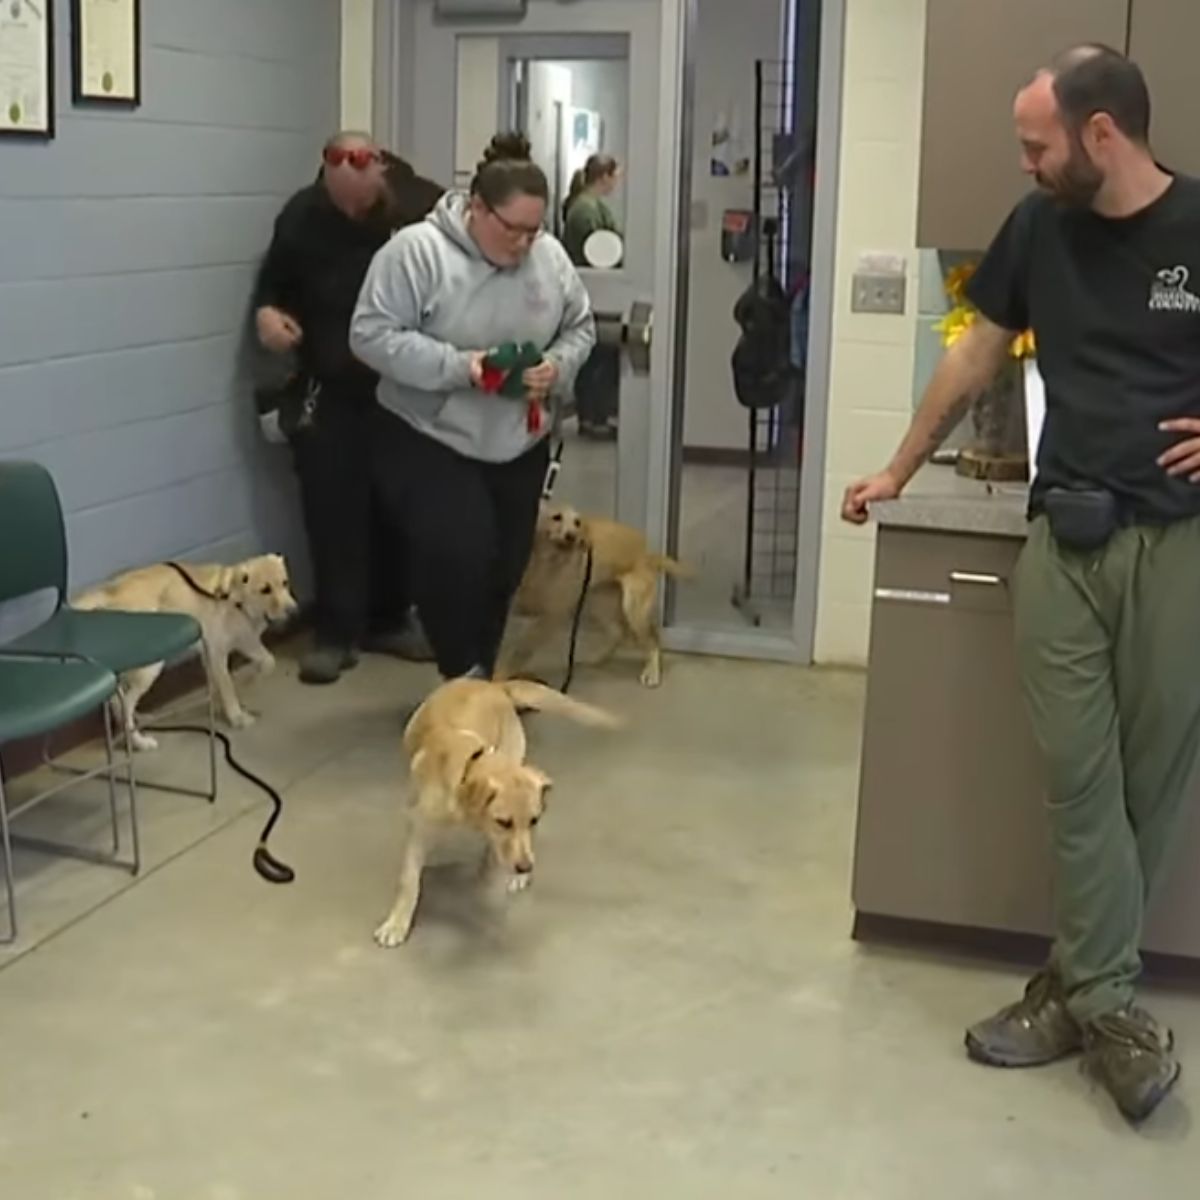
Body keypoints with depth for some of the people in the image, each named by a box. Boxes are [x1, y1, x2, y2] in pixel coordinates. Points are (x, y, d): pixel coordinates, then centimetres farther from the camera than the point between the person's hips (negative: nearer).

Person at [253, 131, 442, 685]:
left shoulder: (425, 207, -12)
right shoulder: (302, 215, -6)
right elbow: (274, 281, 9)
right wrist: (266, 310, -13)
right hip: (330, 391, 0)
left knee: (397, 506, 10)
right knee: (332, 509, -2)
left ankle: (388, 620, 24)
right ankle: (336, 631, 7)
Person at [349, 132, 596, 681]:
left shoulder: (550, 258, -2)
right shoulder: (416, 250, -17)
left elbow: (580, 327, 9)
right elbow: (372, 335, -19)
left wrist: (557, 365, -13)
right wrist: (457, 365, -28)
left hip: (518, 446, 5)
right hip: (427, 441, -5)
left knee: (503, 570, 11)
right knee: (458, 557, -20)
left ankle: (478, 681, 30)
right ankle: (463, 677, 2)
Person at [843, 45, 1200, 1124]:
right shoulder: (1041, 226, 7)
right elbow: (976, 359, 18)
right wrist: (897, 473, 22)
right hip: (1066, 536, 3)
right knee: (1079, 776, 0)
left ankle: (1082, 982, 17)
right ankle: (1107, 1000, 9)